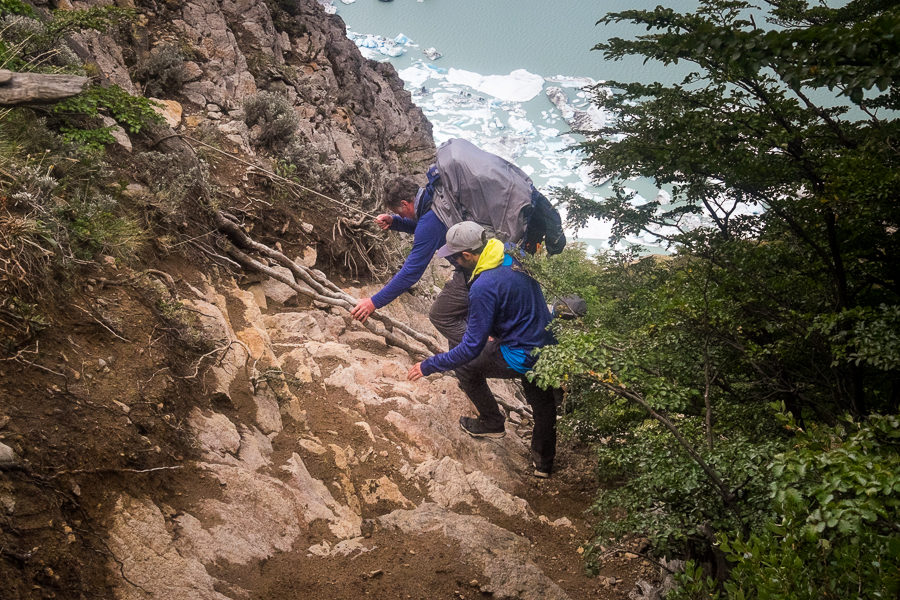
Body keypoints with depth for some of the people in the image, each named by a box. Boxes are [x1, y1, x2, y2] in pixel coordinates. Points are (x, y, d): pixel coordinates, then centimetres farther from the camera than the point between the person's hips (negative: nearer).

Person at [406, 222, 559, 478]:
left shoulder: (484, 288, -28)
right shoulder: (513, 257, -3)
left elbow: (471, 348, -23)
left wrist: (429, 366, -13)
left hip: (522, 357, -8)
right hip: (547, 346, 8)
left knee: (465, 367, 13)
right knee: (543, 403, 27)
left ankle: (493, 422, 29)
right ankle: (543, 462, 46)